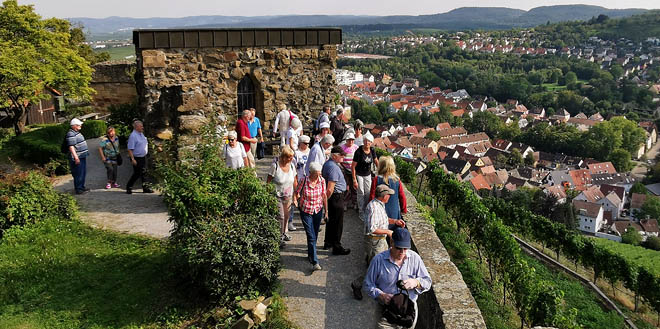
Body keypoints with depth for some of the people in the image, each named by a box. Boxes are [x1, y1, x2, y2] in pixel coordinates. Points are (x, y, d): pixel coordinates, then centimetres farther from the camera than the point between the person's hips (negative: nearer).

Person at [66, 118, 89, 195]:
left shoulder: (77, 132, 15)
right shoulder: (71, 134, -17)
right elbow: (71, 147, -22)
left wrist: (85, 153, 27)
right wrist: (76, 157, -26)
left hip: (82, 156, 11)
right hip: (77, 158, -11)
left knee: (83, 173, 17)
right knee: (78, 174, -5)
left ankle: (82, 187, 29)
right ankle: (78, 189, 3)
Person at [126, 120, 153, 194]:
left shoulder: (141, 134, 11)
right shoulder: (133, 136, -18)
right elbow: (130, 149, -21)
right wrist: (132, 159, -24)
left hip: (143, 157, 8)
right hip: (137, 158, -8)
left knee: (144, 172, 9)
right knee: (137, 174, -2)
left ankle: (146, 188, 13)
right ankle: (128, 187, 13)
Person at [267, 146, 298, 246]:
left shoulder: (292, 165, -1)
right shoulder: (275, 166, -15)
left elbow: (294, 181, 11)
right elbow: (268, 181, -10)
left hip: (288, 196, 5)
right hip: (277, 195, -5)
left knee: (286, 216, 15)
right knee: (280, 216, -6)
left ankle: (284, 233, 34)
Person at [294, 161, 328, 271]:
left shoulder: (322, 180, -8)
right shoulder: (304, 181, -16)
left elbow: (324, 195, 2)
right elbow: (297, 193, -3)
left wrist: (326, 210, 5)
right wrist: (295, 200, -22)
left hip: (318, 210, 3)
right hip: (306, 211, -3)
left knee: (315, 235, 14)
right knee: (311, 236, -9)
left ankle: (310, 254, 38)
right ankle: (315, 262, -10)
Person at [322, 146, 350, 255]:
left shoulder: (327, 163, 8)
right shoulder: (333, 167, -24)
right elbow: (330, 189, -27)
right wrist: (326, 199, -12)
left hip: (331, 197, 10)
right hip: (336, 197, -10)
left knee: (331, 220, 21)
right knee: (337, 223, 0)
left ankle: (328, 242, 34)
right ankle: (337, 247, 9)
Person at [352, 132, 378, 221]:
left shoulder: (372, 150, -7)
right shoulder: (359, 152, -22)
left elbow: (376, 161, 12)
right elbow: (353, 166, -18)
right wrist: (354, 180, -20)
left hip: (368, 174, 5)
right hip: (359, 175, -5)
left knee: (368, 193, 9)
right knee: (361, 193, 0)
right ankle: (361, 213, 11)